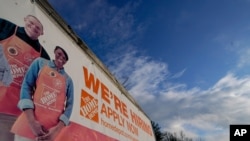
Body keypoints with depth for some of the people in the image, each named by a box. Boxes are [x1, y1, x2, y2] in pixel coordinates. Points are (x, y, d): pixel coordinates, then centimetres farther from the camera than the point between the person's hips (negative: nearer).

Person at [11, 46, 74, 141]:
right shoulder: (40, 63, 6)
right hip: (28, 123, 0)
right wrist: (32, 121, -12)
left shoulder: (68, 80, 7)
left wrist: (56, 130, -11)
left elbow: (69, 105, 3)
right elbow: (26, 86, -2)